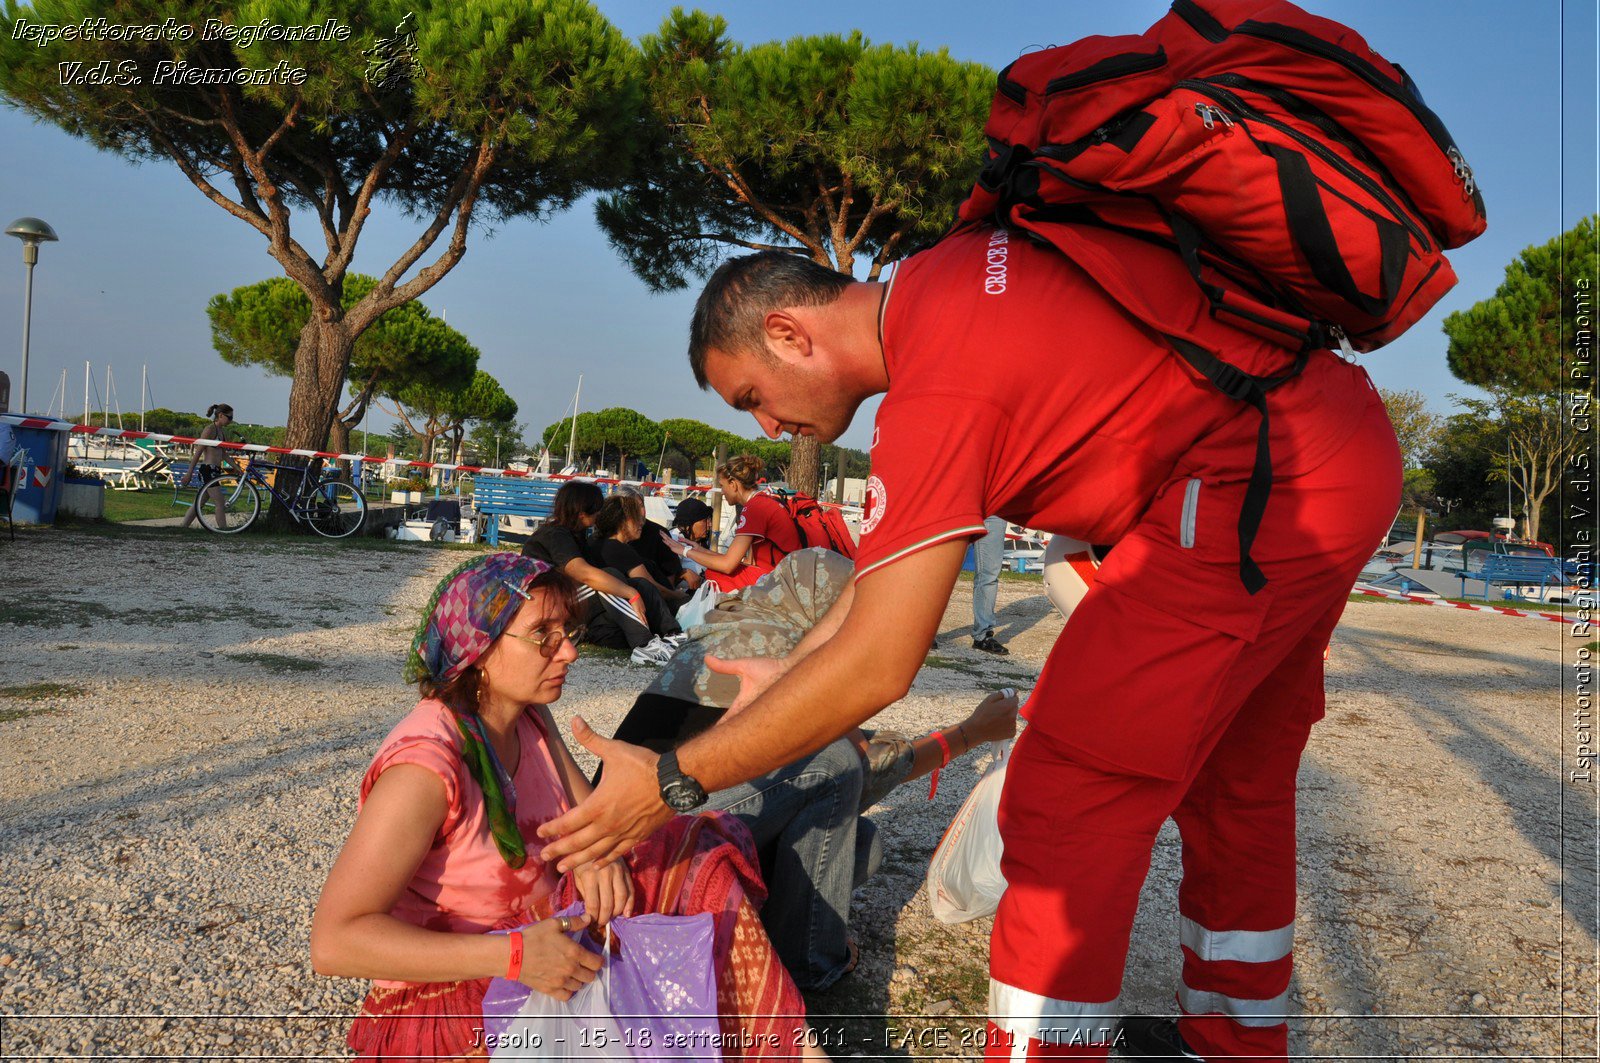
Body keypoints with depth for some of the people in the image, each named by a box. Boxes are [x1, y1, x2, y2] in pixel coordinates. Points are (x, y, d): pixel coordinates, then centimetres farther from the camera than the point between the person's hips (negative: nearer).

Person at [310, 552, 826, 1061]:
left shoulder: (529, 718, -2)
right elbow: (334, 940, -31)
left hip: (545, 927, 9)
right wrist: (513, 956, -36)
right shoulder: (425, 764, -28)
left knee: (702, 861, 2)